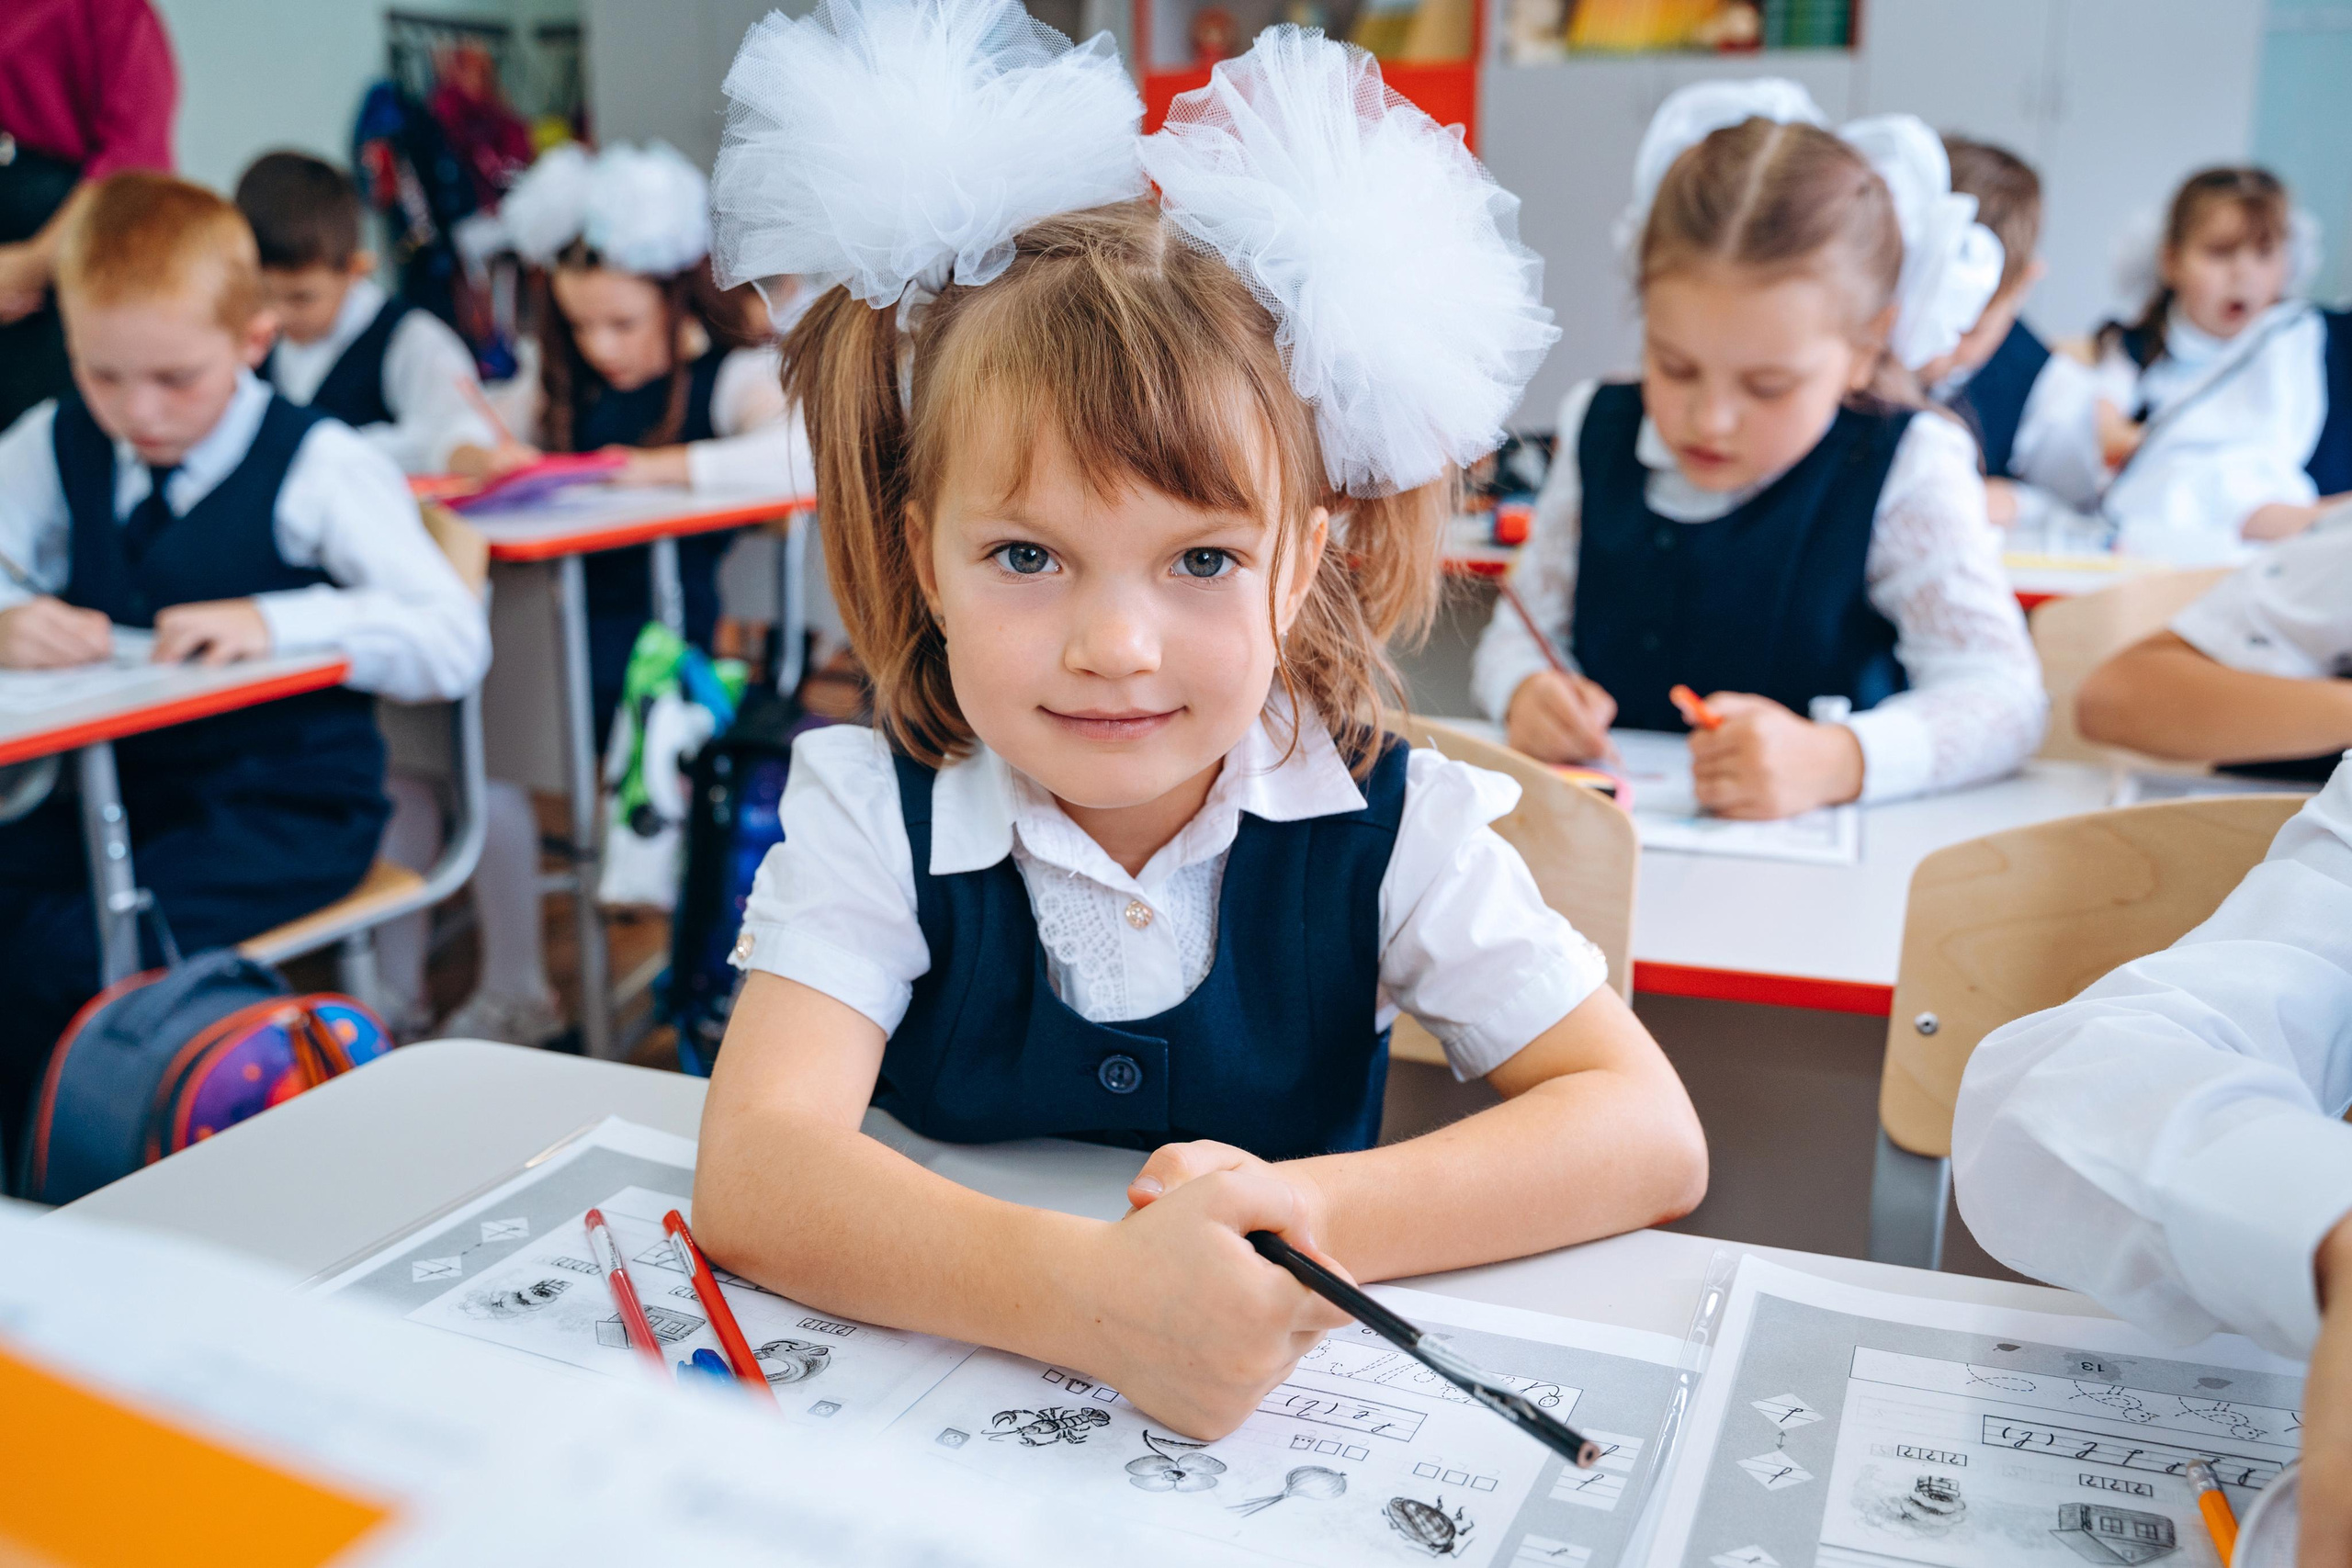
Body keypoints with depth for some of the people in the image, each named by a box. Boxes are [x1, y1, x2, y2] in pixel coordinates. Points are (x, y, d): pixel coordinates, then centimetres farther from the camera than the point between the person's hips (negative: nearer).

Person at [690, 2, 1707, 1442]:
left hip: (1293, 1408, 1)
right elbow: (751, 1175, -24)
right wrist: (1096, 1297, -40)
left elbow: (1653, 1136, -13)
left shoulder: (1393, 829, -10)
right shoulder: (874, 815, -12)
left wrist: (1316, 1213, -29)